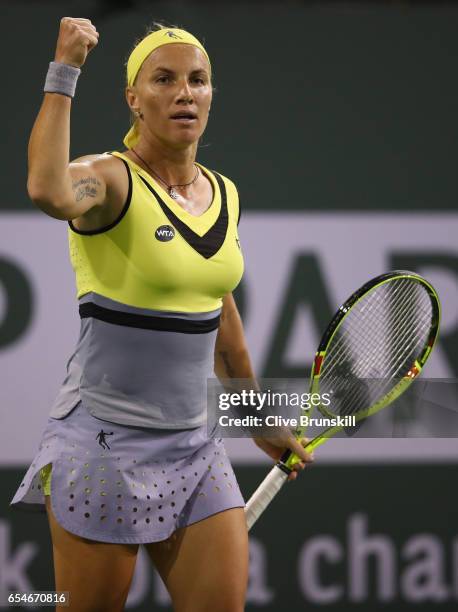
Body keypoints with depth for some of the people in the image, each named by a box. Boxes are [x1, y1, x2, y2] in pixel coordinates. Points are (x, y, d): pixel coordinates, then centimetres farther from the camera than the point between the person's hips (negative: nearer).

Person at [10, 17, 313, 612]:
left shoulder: (225, 195, 10)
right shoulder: (110, 179, -10)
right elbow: (49, 190, -36)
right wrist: (64, 71, -28)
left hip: (195, 445, 6)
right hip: (105, 443, -6)